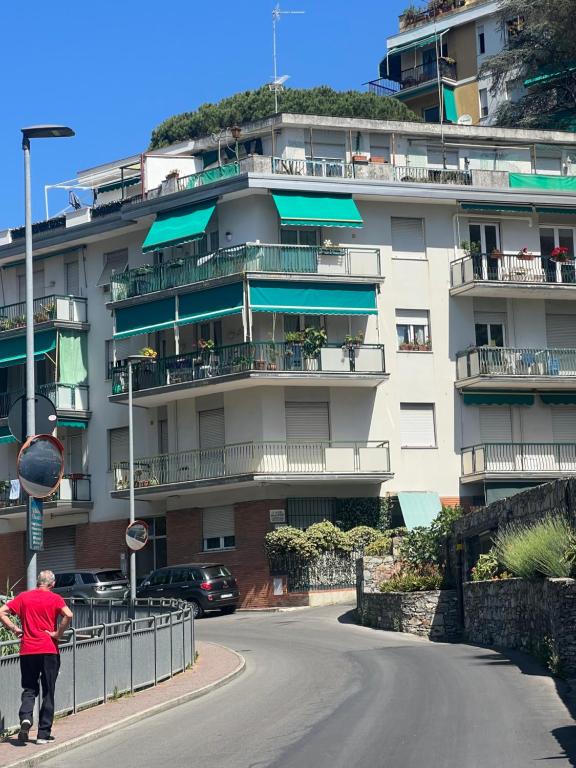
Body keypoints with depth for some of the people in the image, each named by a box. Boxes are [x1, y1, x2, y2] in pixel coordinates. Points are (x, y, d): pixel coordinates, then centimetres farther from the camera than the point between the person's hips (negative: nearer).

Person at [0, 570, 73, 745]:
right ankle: (44, 734, 9)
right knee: (48, 693, 8)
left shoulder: (23, 597, 6)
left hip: (27, 651, 2)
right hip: (49, 650, -2)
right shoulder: (55, 599, -1)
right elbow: (68, 615, -18)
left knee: (29, 690, 13)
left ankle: (25, 718, -15)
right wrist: (58, 634, -8)